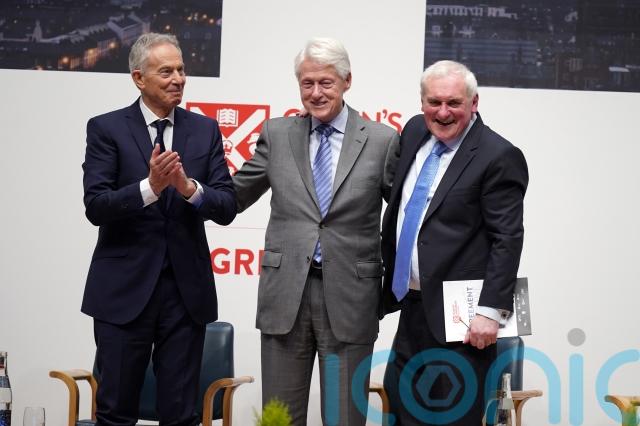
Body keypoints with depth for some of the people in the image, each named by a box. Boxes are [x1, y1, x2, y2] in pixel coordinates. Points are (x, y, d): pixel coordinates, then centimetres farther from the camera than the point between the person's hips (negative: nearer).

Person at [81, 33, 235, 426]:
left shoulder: (205, 131, 6)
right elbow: (96, 206, -11)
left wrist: (190, 187, -20)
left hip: (187, 289, 2)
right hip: (124, 289, -2)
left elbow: (227, 208, 0)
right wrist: (150, 187, -26)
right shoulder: (106, 129, -1)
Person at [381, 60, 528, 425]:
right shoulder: (415, 132, 8)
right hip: (412, 307, 8)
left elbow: (507, 240, -17)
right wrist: (392, 274, 21)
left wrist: (491, 311, -21)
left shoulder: (498, 157, -14)